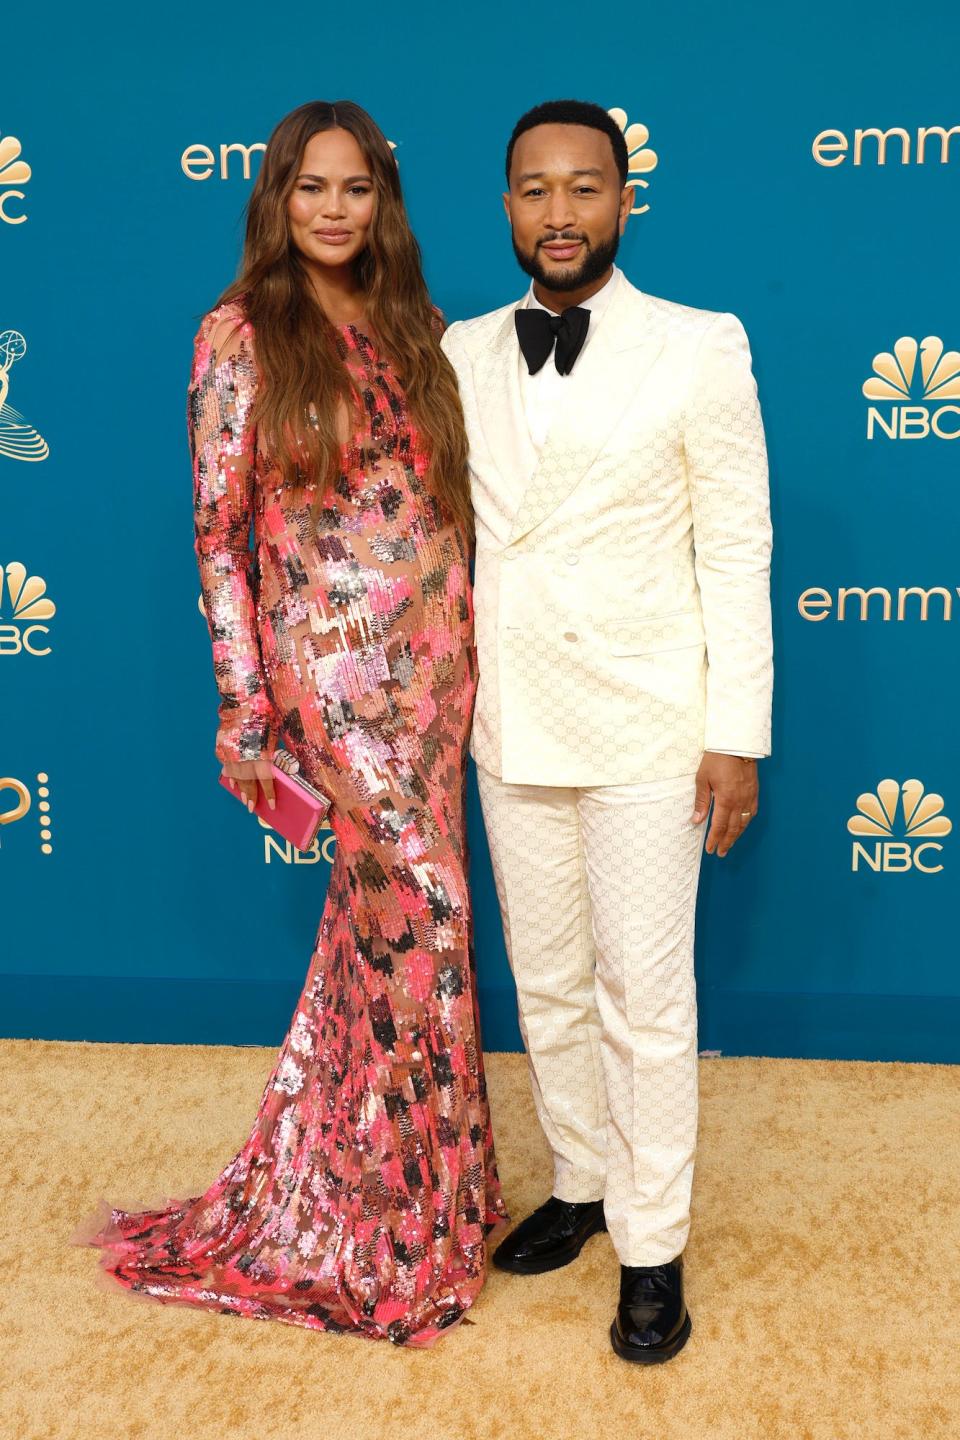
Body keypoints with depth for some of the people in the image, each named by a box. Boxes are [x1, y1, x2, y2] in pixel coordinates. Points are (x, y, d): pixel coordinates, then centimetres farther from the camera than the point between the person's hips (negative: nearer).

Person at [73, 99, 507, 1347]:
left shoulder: (406, 329, 11)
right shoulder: (241, 339, -4)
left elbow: (447, 493, 14)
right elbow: (220, 532, -7)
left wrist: (472, 641, 9)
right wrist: (247, 715, -10)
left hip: (435, 655, 6)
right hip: (335, 661, -5)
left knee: (381, 912, 13)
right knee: (422, 916, -3)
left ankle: (323, 1174, 34)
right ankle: (417, 1232, 18)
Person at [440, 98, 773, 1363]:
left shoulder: (700, 349, -6)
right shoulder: (459, 356, 5)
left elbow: (736, 549, -6)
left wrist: (738, 734, -8)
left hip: (643, 731, -4)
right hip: (509, 725, 4)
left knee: (645, 999, 5)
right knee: (545, 985, 16)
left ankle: (653, 1247, 22)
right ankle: (582, 1183, 37)